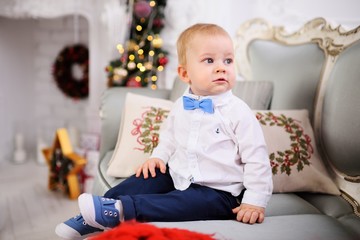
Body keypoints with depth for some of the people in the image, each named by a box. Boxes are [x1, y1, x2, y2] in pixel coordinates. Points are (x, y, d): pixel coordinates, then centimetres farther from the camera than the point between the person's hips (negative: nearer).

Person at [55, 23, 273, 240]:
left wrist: (255, 201, -18)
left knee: (185, 203, -32)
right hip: (177, 176, 6)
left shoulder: (239, 112, -14)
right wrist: (159, 156, 5)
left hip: (219, 191, -6)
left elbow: (257, 160, -13)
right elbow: (169, 136, 22)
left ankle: (120, 210, -33)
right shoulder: (181, 106, 3)